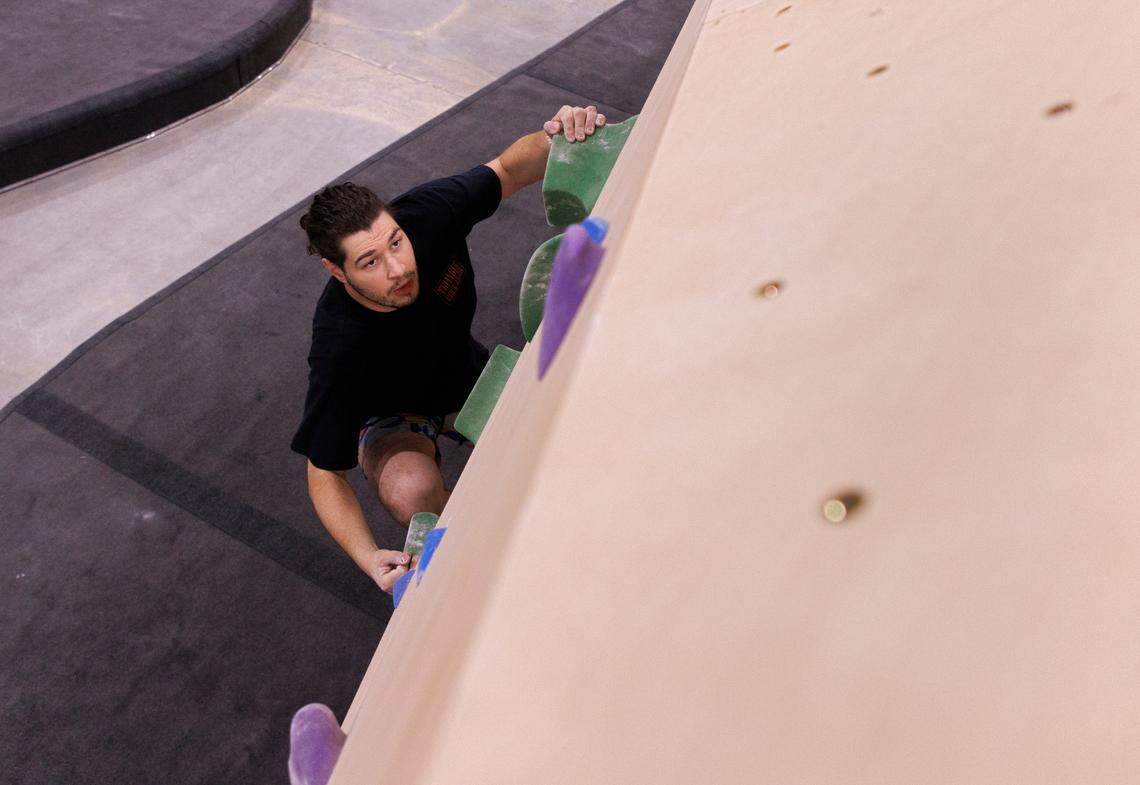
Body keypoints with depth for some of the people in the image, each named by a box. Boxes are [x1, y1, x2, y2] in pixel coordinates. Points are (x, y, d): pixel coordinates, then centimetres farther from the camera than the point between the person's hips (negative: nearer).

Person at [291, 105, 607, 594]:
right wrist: (372, 562, -41)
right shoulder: (339, 348, -37)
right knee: (412, 490, -37)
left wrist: (554, 139, -35)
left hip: (464, 375, 4)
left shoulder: (426, 213, -28)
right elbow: (324, 473, -26)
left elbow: (510, 171, -12)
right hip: (391, 417, -3)